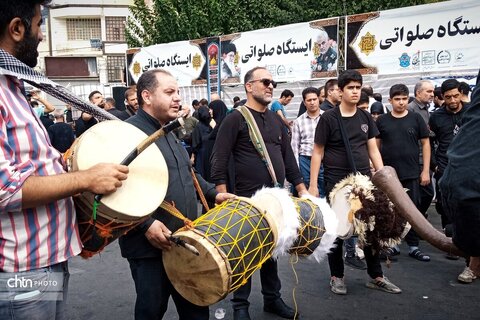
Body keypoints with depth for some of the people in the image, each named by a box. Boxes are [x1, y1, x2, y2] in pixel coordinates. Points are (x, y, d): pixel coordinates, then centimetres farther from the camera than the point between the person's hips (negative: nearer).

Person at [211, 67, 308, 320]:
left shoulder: (275, 119, 13)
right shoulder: (235, 118, -8)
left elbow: (288, 156, 18)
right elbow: (219, 161, -12)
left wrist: (301, 187, 13)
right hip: (247, 200, -6)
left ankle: (272, 298, 33)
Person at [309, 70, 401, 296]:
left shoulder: (365, 117, 8)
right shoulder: (328, 118, -6)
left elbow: (373, 150, 11)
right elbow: (318, 152, -5)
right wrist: (313, 184, -8)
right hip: (336, 182, -4)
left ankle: (376, 277, 23)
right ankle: (336, 276, 20)